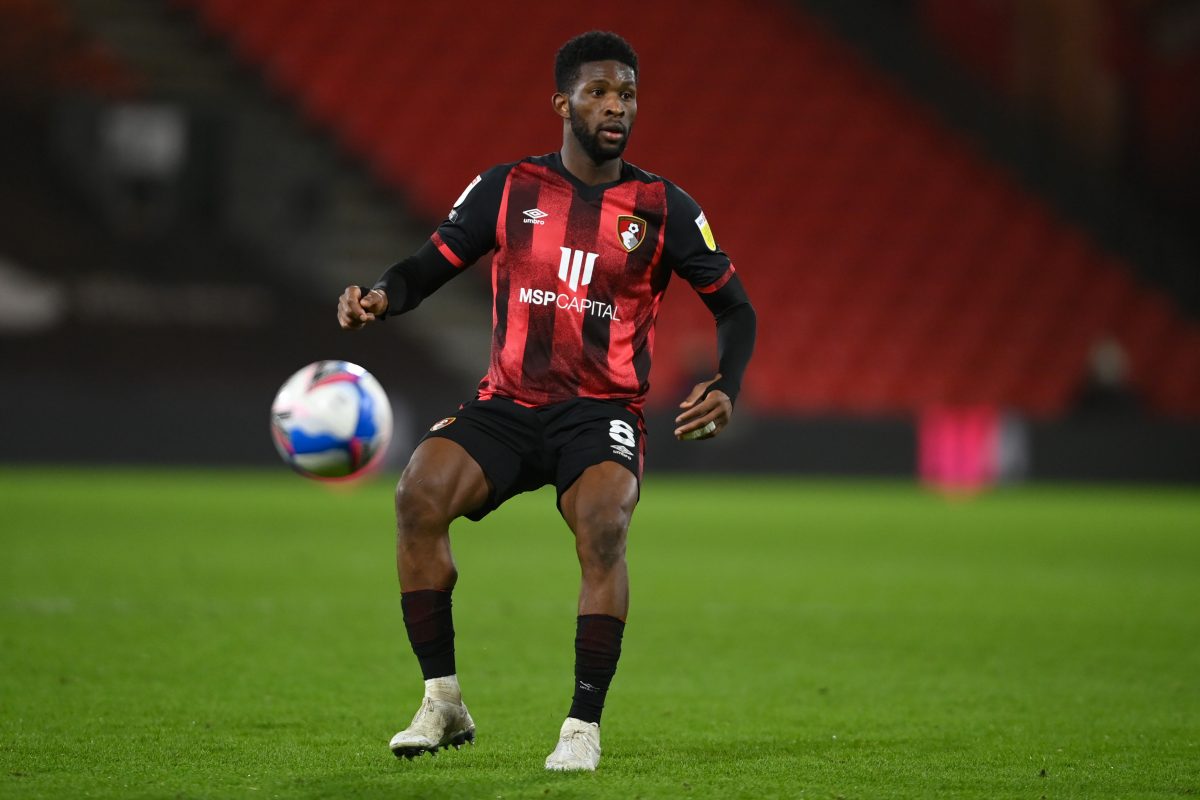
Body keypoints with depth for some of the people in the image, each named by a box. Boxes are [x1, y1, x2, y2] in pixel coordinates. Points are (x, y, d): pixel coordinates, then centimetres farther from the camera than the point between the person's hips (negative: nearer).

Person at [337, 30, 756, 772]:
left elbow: (735, 307, 12)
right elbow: (429, 266, 9)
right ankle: (443, 702, -12)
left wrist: (725, 390, -6)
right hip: (508, 403, 2)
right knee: (418, 494, -26)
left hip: (603, 408, -1)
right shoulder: (508, 188, 5)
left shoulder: (662, 207, 4)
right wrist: (380, 297, -15)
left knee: (602, 523, -33)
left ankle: (585, 725, -20)